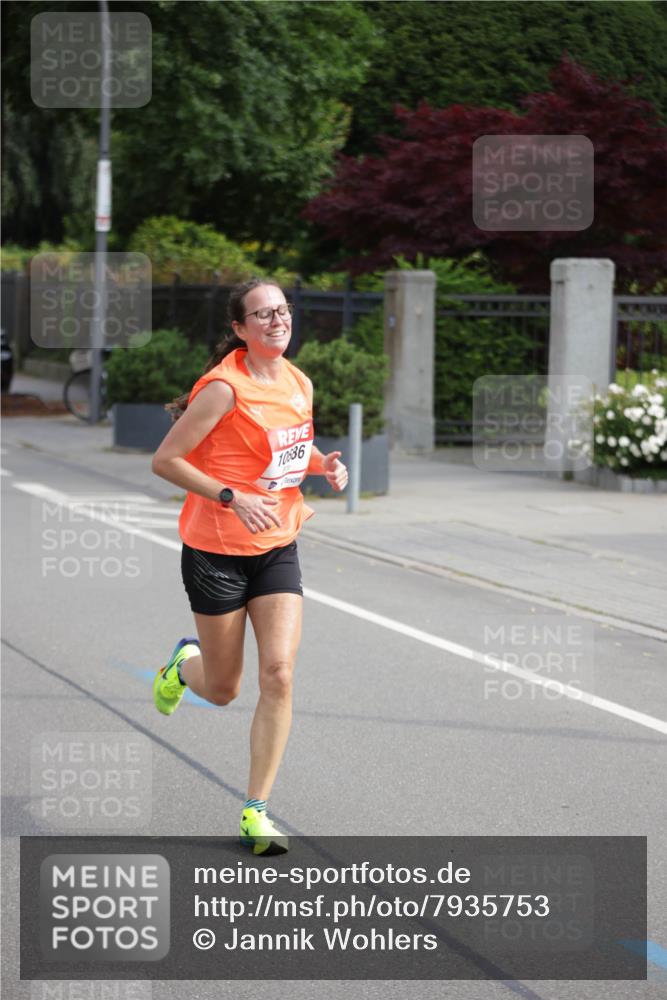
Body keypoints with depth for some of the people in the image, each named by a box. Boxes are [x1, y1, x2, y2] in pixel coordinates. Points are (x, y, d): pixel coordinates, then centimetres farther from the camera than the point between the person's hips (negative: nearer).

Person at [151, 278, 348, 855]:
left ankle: (257, 812, -2)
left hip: (278, 548, 5)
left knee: (278, 675, -10)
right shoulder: (226, 387, -16)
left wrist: (323, 465, 1)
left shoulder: (300, 384, 5)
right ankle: (185, 665, 45)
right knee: (222, 691, 6)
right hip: (216, 549, -5)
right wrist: (233, 497, -24)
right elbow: (165, 460, -15)